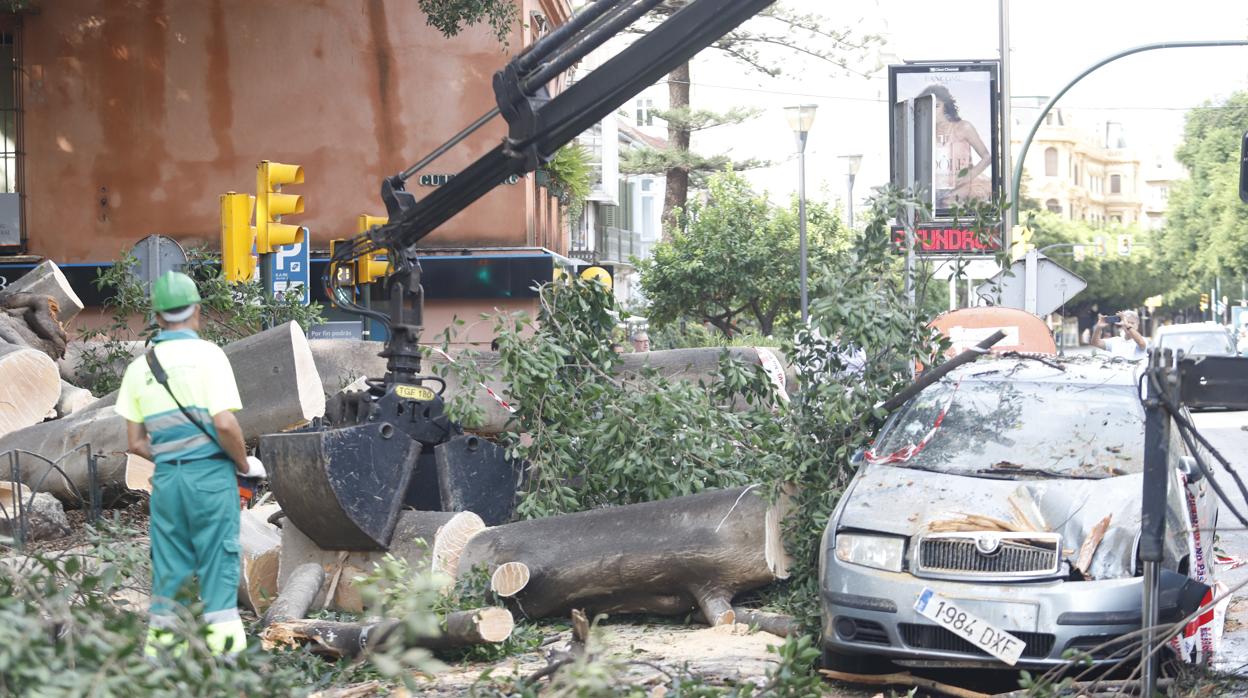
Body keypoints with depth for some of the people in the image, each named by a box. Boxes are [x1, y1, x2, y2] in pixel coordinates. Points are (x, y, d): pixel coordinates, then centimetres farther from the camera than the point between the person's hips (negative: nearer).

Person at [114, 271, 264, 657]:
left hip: (166, 478, 4)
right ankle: (221, 647, -1)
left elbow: (135, 443, 9)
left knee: (168, 571, 10)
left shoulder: (139, 366, 9)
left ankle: (161, 649, 11)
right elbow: (225, 423, -15)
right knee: (218, 566, 0)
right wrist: (245, 464, 0)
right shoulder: (207, 354, -6)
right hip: (211, 474, -4)